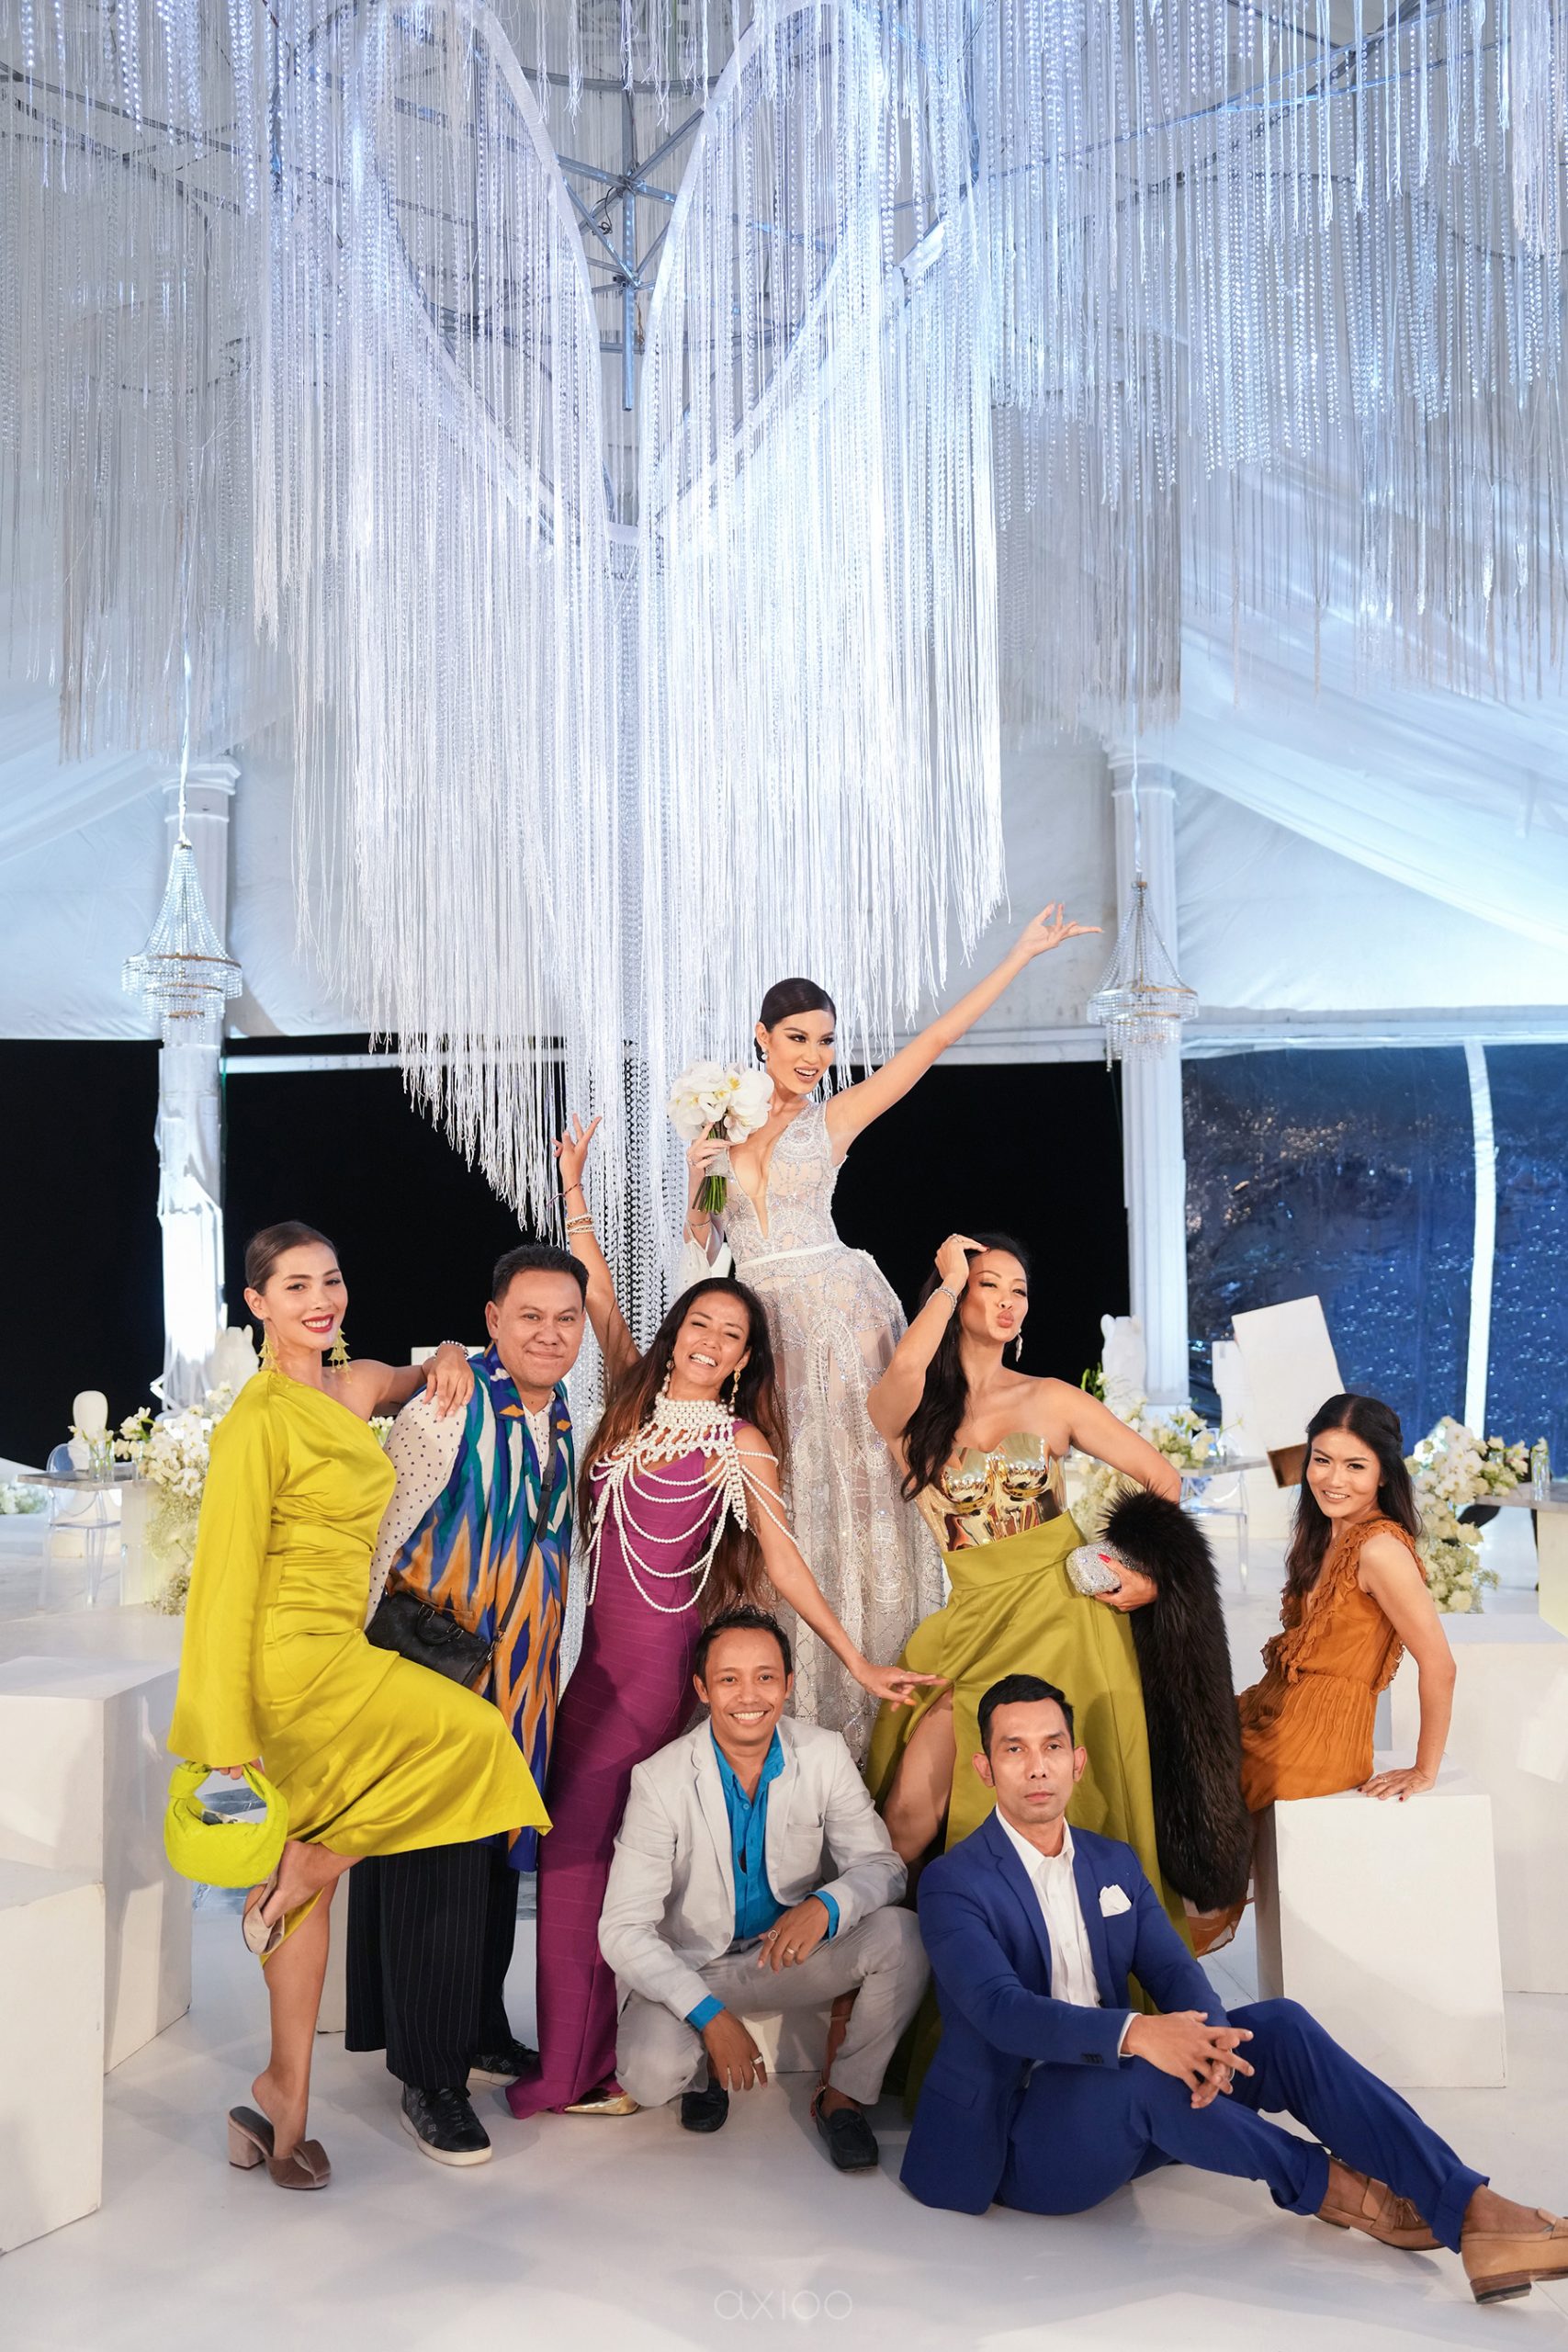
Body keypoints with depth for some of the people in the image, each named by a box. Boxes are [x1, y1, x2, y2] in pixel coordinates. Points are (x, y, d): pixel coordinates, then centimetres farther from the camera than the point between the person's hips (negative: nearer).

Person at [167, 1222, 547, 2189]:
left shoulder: (356, 1388, 9)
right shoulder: (260, 1419, -14)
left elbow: (412, 1383, 33)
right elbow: (227, 1575, -14)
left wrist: (445, 1359, 8)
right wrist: (229, 1735, -15)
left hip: (344, 1655, 8)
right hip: (292, 1659, -8)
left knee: (321, 1880, 13)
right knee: (476, 1733, -19)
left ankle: (285, 2100, 24)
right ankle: (306, 1863, -4)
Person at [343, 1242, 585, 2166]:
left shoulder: (565, 1417, 3)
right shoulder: (446, 1412, -19)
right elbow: (378, 1542, -15)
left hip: (521, 1677, 7)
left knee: (500, 1860, 18)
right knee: (436, 1869, -2)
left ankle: (483, 2035, 35)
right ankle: (430, 2078, 14)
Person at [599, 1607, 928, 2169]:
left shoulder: (825, 1755, -12)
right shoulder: (661, 1779, -19)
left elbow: (882, 1864, -7)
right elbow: (623, 1929, -19)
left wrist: (825, 1905, -30)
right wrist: (709, 2016, -30)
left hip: (788, 1951, 2)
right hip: (687, 1968, -2)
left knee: (902, 1934, -23)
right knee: (651, 2075, -30)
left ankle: (843, 2094, -1)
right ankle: (703, 2069, 8)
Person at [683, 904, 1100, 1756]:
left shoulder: (835, 1118, 4)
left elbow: (935, 1040, -2)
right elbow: (700, 1239, 16)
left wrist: (1023, 953, -3)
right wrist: (697, 1178, -3)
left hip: (838, 1316, -2)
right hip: (760, 1325, 3)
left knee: (850, 1500, 0)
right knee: (777, 1513, 4)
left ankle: (860, 1708, 10)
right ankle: (792, 1710, 13)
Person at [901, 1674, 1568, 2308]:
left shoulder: (1113, 1863, 10)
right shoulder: (955, 1883, -11)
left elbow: (1174, 1971, -1)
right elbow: (1000, 2009, -26)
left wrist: (1203, 2037, -27)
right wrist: (1132, 2034, -42)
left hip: (1119, 2111, 6)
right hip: (1019, 2138, -6)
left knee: (1279, 2026, -16)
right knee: (1146, 2072, -35)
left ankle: (1469, 2212, -23)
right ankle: (1326, 2185, -11)